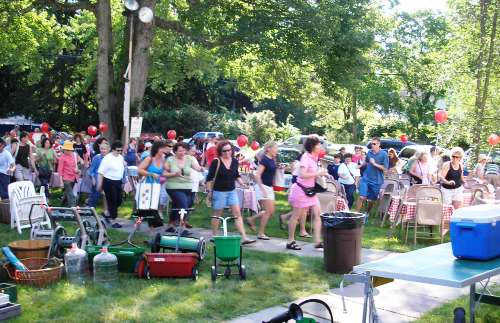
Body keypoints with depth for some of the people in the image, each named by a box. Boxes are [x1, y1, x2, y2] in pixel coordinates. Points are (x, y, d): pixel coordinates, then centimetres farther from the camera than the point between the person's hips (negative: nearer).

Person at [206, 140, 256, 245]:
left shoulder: (235, 161, 4)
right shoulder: (216, 162, -12)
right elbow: (209, 178, -7)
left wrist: (241, 183, 6)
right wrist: (209, 191, -9)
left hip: (232, 191, 5)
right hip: (219, 191, -5)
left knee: (237, 213, -1)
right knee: (217, 214, 7)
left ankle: (244, 237, -4)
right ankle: (214, 236, 21)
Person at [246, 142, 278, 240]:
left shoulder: (272, 160, 10)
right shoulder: (264, 160, -14)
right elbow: (257, 175, -20)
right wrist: (262, 189, -23)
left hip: (269, 188, 9)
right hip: (263, 187, -9)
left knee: (271, 211, 7)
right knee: (269, 211, -8)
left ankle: (251, 219, 22)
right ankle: (261, 233, 0)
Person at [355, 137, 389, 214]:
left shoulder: (384, 154, -8)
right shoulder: (369, 152, 5)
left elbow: (385, 168, -12)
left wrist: (375, 164, -18)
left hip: (376, 181, -2)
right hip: (366, 178, 2)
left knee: (371, 200, 10)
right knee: (362, 197, -12)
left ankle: (367, 213, 33)